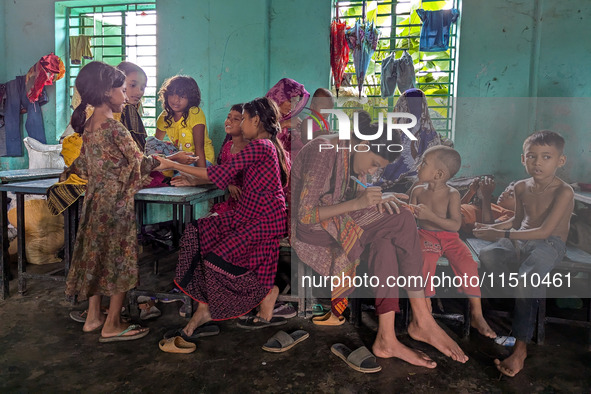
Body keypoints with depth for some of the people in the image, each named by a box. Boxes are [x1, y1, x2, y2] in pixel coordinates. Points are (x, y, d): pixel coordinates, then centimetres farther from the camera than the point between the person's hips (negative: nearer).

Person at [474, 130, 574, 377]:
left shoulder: (563, 192, -12)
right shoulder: (521, 187, 8)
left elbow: (545, 231, -21)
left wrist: (502, 234, -22)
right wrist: (491, 228, 5)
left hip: (549, 244, -5)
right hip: (520, 240, 5)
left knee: (528, 278, -35)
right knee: (487, 255, -28)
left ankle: (520, 347, -22)